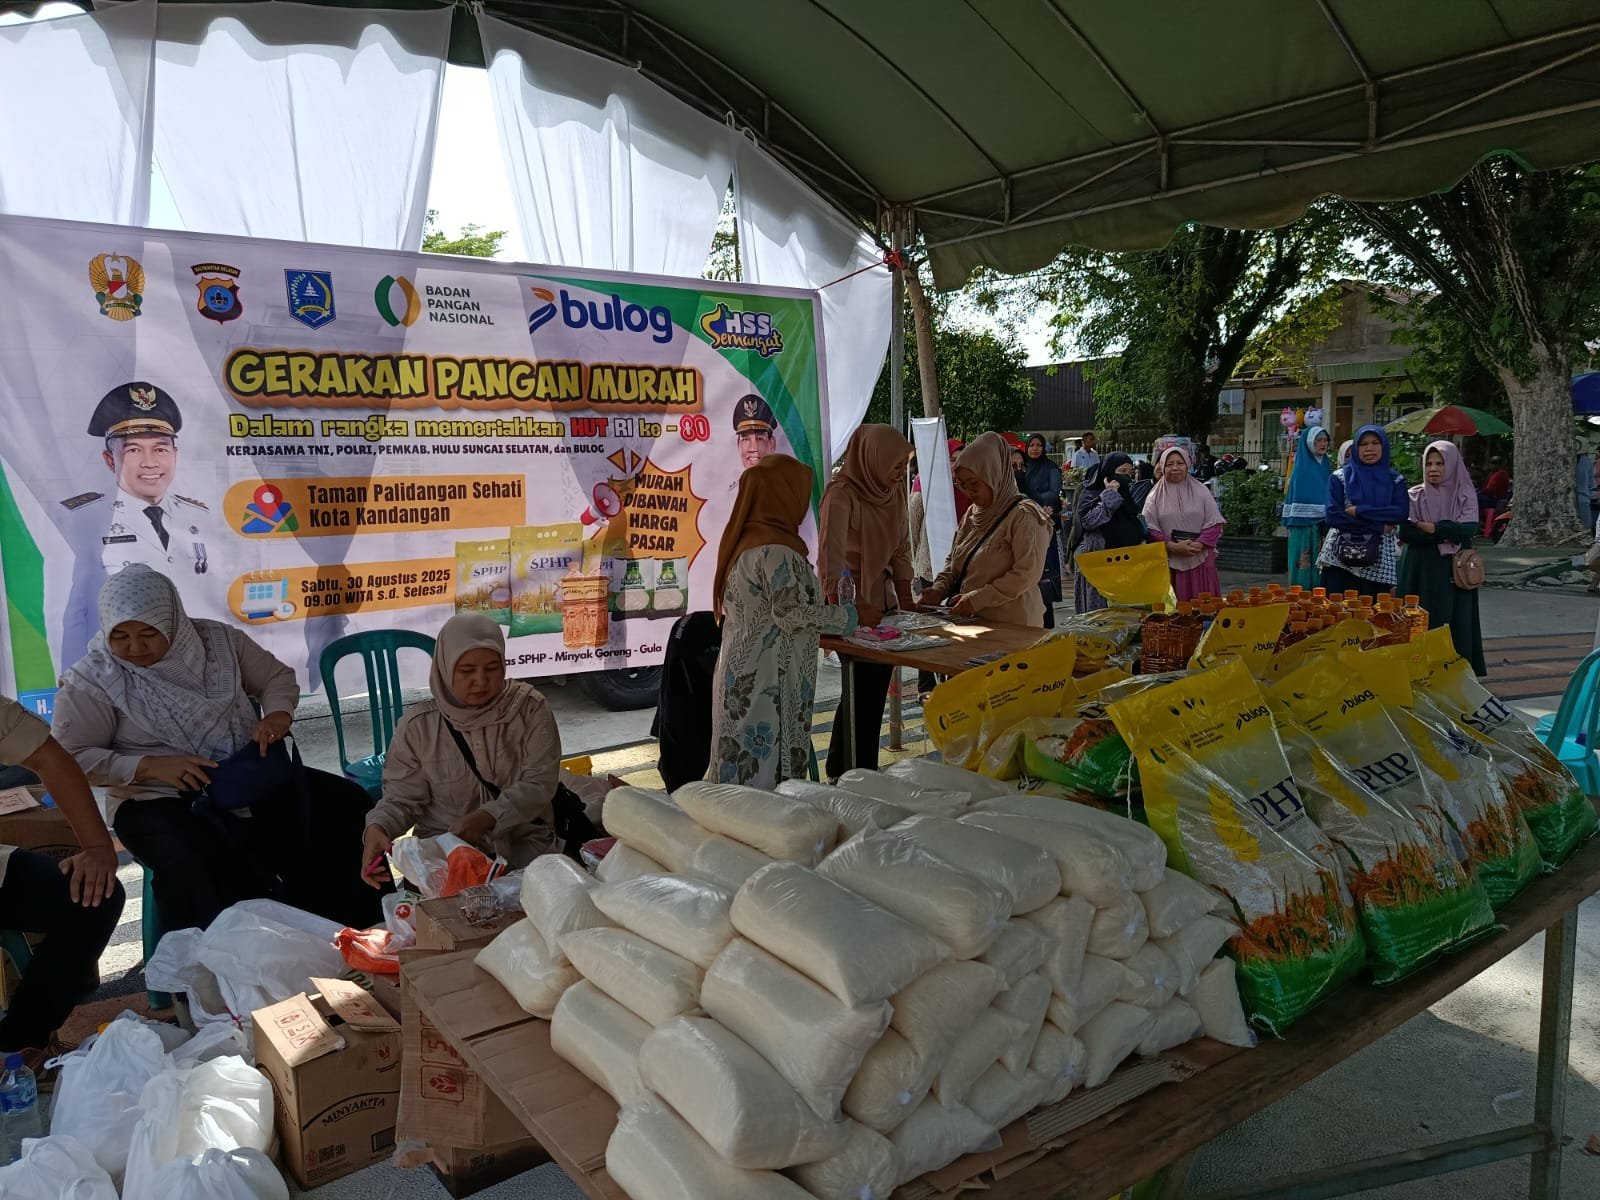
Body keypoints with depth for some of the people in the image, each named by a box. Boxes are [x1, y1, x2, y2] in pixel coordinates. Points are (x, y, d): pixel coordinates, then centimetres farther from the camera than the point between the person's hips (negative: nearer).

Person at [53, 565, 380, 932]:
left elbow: (277, 676, 15)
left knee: (349, 803, -14)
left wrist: (277, 715, -7)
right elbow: (70, 757, -7)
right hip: (159, 800, -4)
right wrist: (151, 767, -20)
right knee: (192, 870, -38)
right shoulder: (90, 681, -6)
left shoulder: (217, 639, 4)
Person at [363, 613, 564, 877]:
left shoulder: (529, 707, -4)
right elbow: (402, 798, 1)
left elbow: (540, 783, -10)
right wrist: (376, 828, -22)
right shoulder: (418, 726, -3)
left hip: (525, 844, 0)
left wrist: (488, 817, -25)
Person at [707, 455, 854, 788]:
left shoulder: (745, 540, 11)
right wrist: (843, 617, -6)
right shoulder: (776, 551, -18)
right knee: (770, 774, -2)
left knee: (744, 766, 13)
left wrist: (822, 587, 19)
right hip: (767, 682, -9)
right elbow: (793, 613, -21)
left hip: (743, 676, 9)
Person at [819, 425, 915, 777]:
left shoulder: (895, 488, 3)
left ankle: (841, 769, 28)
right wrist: (852, 609, -39)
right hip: (849, 605, -8)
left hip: (883, 601, 8)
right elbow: (830, 559, -30)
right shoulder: (842, 494, -20)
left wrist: (906, 599, 4)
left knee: (874, 689, 14)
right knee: (863, 691, -1)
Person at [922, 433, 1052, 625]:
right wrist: (939, 588, 1)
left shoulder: (1025, 516, -9)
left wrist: (977, 599, -18)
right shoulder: (972, 514, 12)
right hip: (970, 621, 6)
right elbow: (954, 561, 20)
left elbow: (1026, 575, -15)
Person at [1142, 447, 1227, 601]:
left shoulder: (1201, 491, 7)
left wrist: (1197, 545, -12)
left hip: (1200, 560, 1)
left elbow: (1214, 524, 3)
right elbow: (1150, 529, -3)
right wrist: (1173, 547, -15)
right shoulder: (1155, 496, 4)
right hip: (1168, 561, -1)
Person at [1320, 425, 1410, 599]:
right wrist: (1378, 527, -9)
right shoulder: (1340, 477, 4)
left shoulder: (1395, 480, 9)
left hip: (1378, 561, 1)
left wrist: (1359, 511, -12)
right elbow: (1333, 515, -8)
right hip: (1340, 558, -1)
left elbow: (1402, 513, -7)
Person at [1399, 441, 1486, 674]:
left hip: (1455, 570, 0)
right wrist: (1447, 534, -11)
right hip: (1422, 571, 0)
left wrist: (1432, 528, -11)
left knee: (1456, 621, 0)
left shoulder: (1466, 495, 5)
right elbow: (1405, 532, -9)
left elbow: (1470, 528, -10)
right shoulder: (1415, 496, 4)